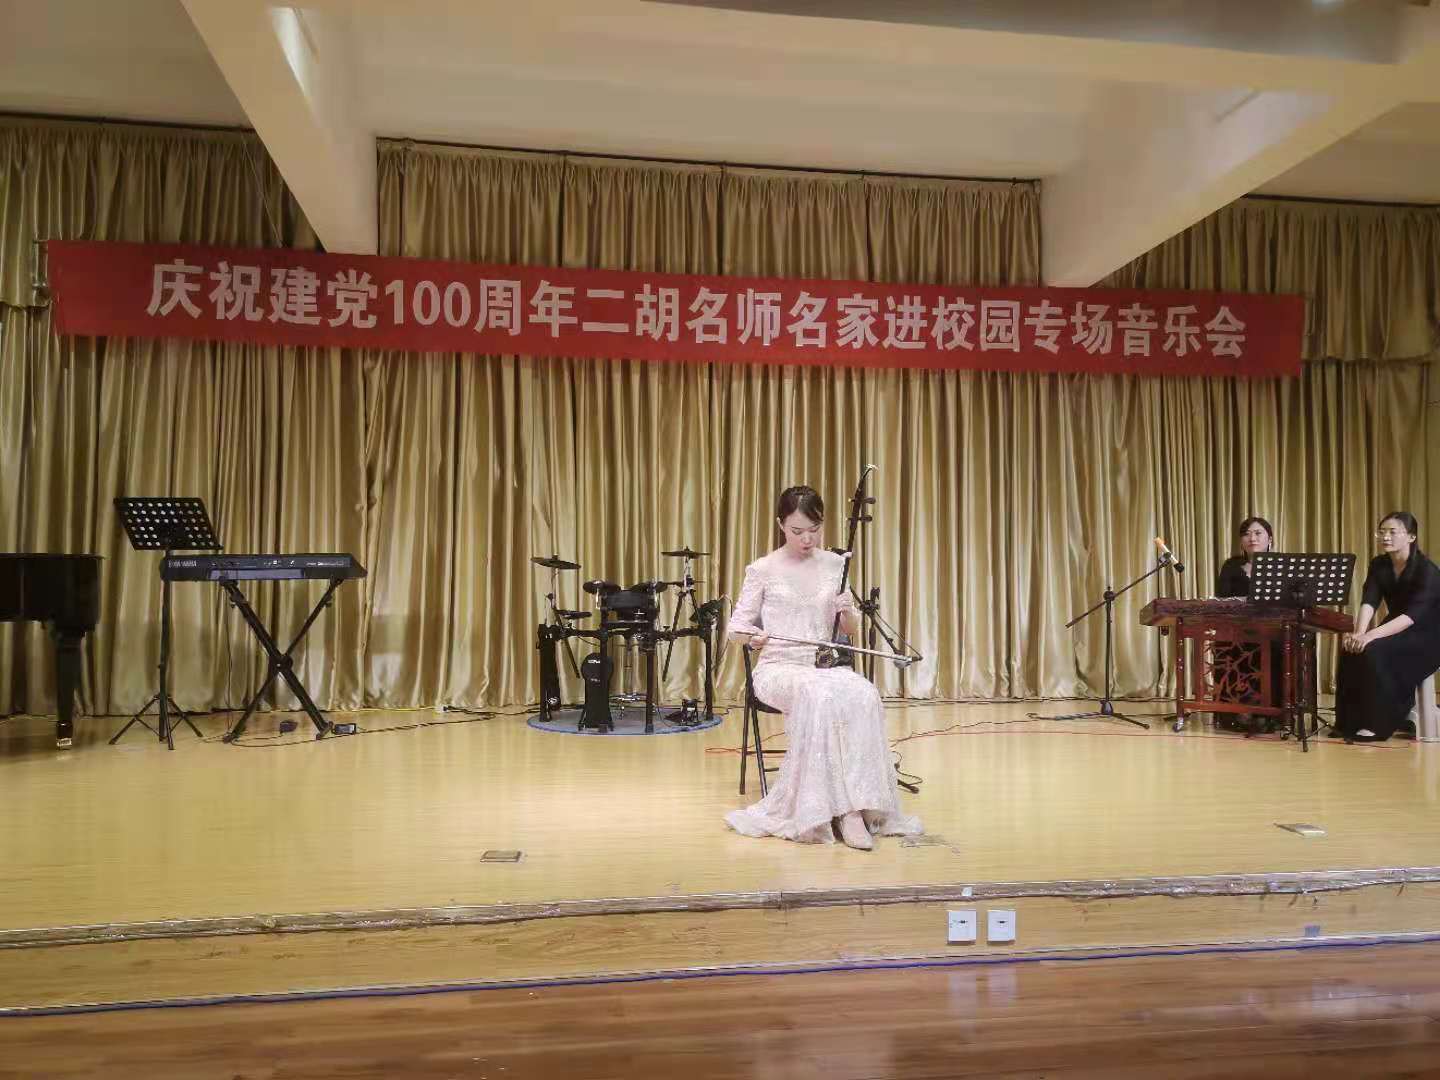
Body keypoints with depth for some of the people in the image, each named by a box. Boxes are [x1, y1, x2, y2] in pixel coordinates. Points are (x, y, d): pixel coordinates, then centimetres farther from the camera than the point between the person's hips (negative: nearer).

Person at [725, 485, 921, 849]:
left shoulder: (834, 564, 9)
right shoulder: (762, 570, 0)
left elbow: (852, 631, 13)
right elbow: (737, 625, 4)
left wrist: (847, 612, -11)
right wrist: (753, 635, -20)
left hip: (824, 666, 3)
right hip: (778, 669, -3)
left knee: (863, 695, -32)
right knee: (819, 695, -37)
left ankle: (856, 804, -30)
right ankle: (843, 809, -31)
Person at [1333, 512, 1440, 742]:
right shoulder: (1378, 565, 0)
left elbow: (1412, 615, -31)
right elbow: (1368, 602, -14)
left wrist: (1371, 635, -43)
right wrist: (1359, 633, -32)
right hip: (1396, 632, 6)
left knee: (1374, 651, -31)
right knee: (1351, 648, -21)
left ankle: (1379, 724, -22)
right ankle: (1352, 721, -13)